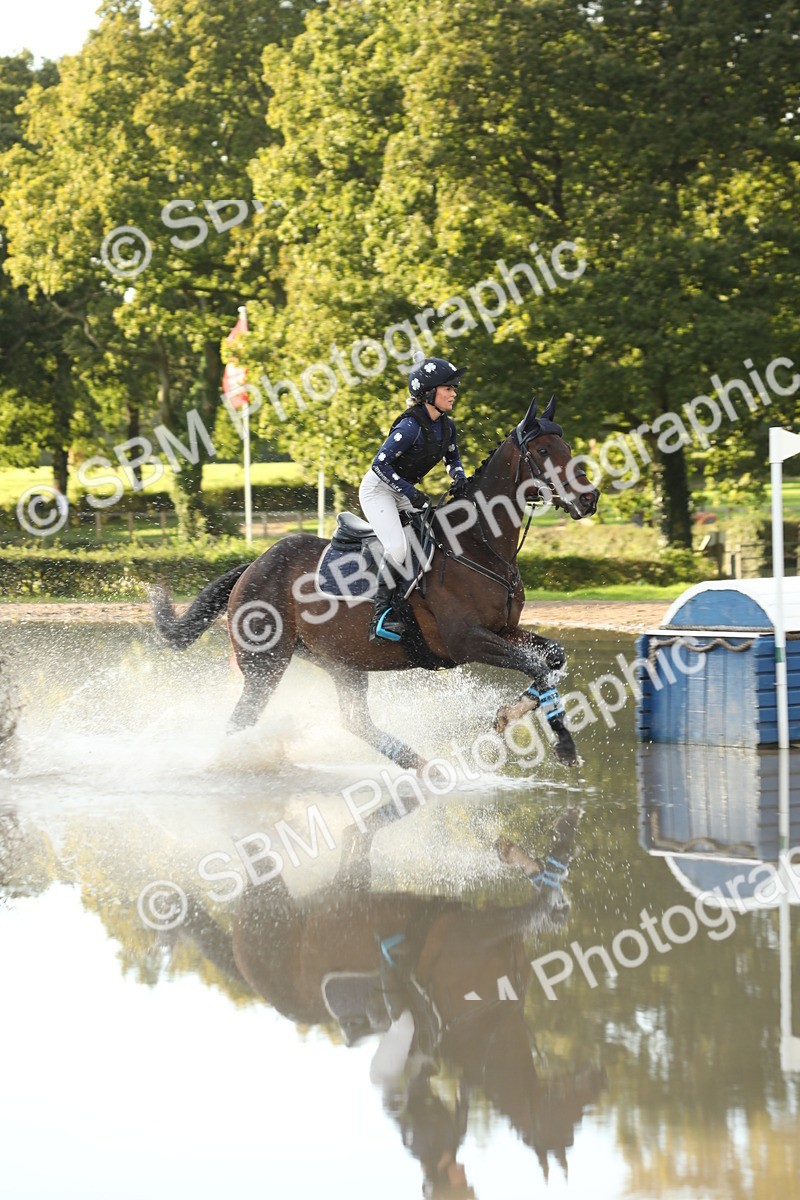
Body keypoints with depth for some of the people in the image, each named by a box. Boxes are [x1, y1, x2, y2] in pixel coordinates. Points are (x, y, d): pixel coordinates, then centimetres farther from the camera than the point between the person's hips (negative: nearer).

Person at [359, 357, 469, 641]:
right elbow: (380, 463, -26)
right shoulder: (411, 426, -26)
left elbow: (453, 460, 16)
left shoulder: (446, 426, -1)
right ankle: (381, 615, -18)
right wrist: (410, 492, -28)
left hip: (405, 491, 9)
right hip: (378, 489, -9)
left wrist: (459, 478, -7)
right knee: (398, 548, -25)